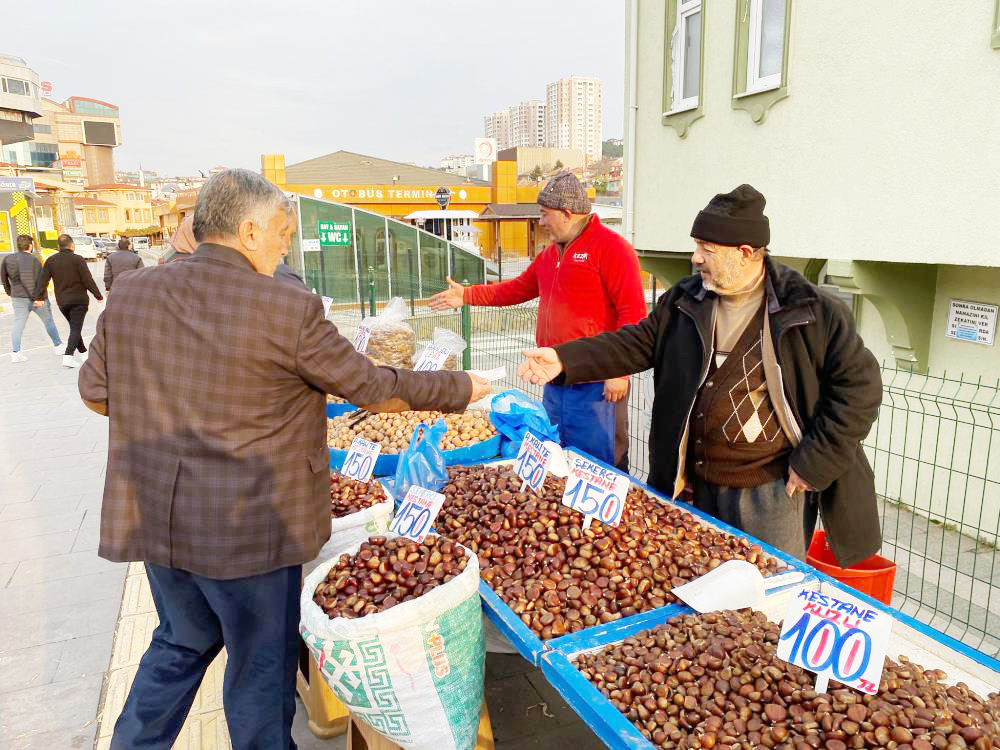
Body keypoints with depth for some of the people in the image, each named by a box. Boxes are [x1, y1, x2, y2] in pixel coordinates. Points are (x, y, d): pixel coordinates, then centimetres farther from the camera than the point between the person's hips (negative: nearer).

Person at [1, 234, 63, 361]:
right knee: (48, 321, 11)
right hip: (37, 297, -6)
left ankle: (15, 352, 0)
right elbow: (27, 279, -26)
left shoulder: (8, 259, 5)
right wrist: (36, 297, -26)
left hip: (17, 297, 6)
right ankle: (58, 346, 22)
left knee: (18, 324, 6)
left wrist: (9, 291, 28)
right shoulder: (31, 259, -17)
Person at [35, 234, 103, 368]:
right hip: (79, 300, -5)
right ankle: (68, 356, -18)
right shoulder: (77, 259, -10)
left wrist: (38, 297, 5)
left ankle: (82, 350, 33)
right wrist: (98, 296, -7)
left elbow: (43, 281, 2)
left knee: (74, 326, 21)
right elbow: (88, 280, -13)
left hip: (62, 301, 5)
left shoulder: (51, 260, 4)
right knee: (76, 328, -5)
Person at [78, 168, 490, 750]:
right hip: (249, 528, -6)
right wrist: (462, 389, 2)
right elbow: (376, 390, -12)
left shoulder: (130, 292, -3)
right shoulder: (289, 310, -20)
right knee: (263, 661, 16)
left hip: (153, 520, 6)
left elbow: (95, 390, 8)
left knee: (182, 641, 29)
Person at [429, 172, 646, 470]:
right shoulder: (551, 254, 17)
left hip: (595, 386, -8)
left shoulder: (611, 247, -9)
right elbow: (518, 289, 29)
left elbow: (633, 313, -14)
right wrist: (466, 295, 26)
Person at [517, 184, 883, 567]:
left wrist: (814, 462, -13)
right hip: (700, 484, 5)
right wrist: (565, 360, -10)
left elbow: (859, 383, -9)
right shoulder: (685, 300, 2)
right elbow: (639, 342, 3)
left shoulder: (813, 311, -12)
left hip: (774, 489, -4)